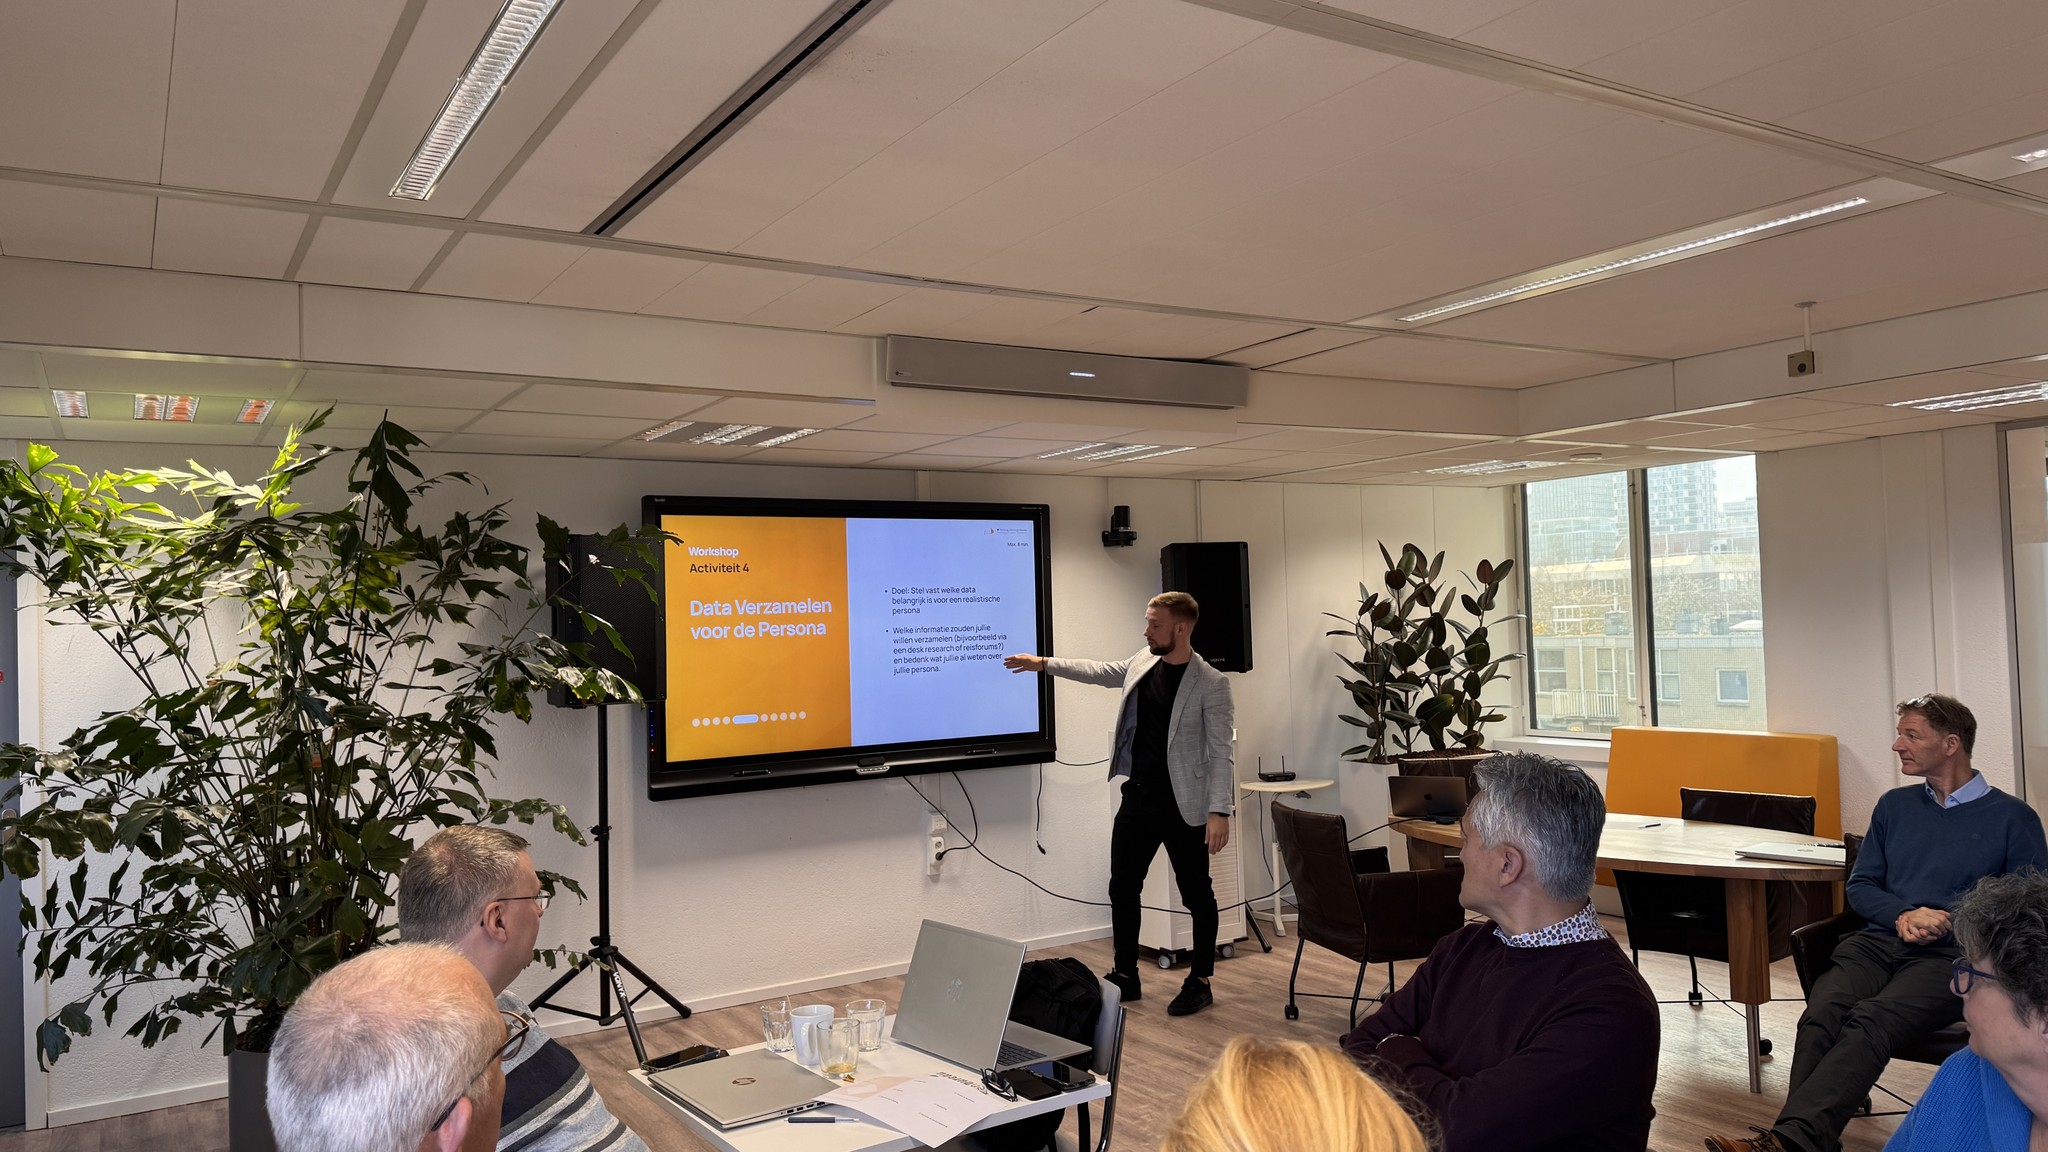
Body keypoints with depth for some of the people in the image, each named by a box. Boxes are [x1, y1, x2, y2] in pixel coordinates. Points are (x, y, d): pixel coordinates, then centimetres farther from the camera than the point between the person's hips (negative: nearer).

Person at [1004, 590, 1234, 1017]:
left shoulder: (1210, 684, -14)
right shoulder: (1144, 662, 5)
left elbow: (1220, 751, -16)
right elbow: (1101, 671, 23)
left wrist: (1220, 811, -21)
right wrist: (1044, 663, 24)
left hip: (1182, 804, -7)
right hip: (1137, 795, 7)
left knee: (1197, 894, 6)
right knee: (1122, 887, 11)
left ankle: (1200, 983, 21)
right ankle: (1126, 976, 24)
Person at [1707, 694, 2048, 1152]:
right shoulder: (1894, 806, 22)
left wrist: (1949, 921, -9)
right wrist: (1904, 915, -2)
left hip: (1953, 956, -4)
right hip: (1881, 940, 4)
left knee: (1871, 1019, -35)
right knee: (1820, 1015, -30)